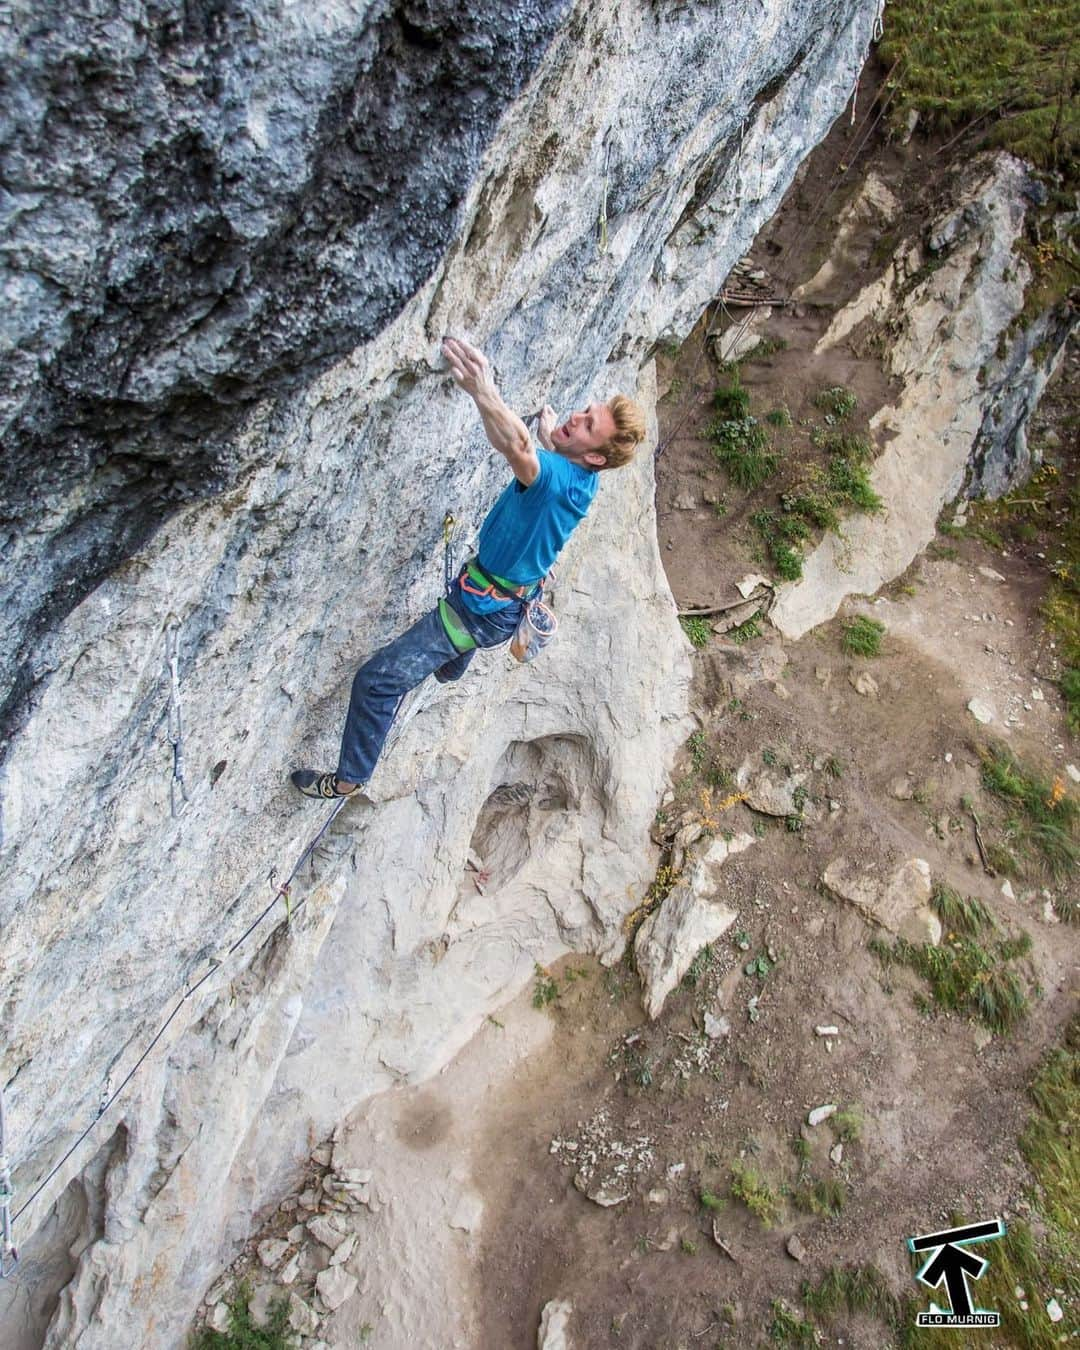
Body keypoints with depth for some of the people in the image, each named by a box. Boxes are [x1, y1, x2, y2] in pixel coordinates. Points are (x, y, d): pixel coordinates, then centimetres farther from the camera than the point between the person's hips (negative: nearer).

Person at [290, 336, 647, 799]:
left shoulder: (559, 478, -36)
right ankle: (449, 668, 81)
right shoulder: (578, 478, -6)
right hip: (510, 596, 10)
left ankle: (349, 779, 11)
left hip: (483, 611, -10)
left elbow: (519, 449, -60)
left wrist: (484, 393, -72)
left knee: (376, 680, -6)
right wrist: (549, 438, 34)